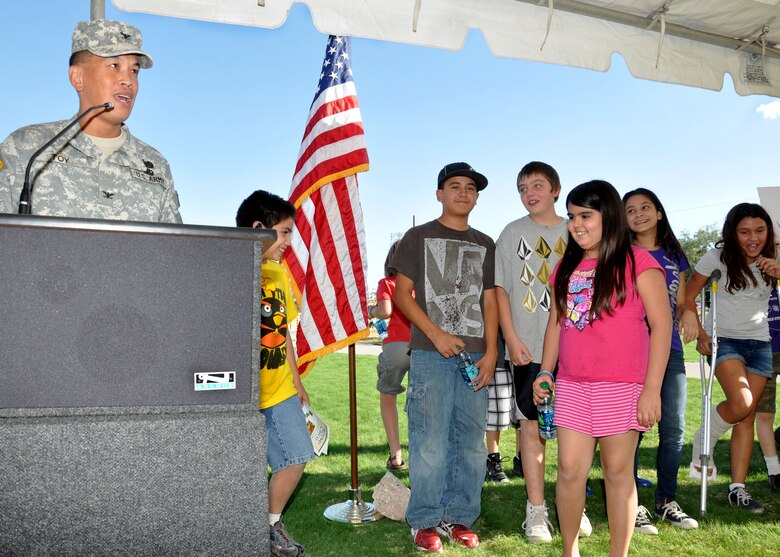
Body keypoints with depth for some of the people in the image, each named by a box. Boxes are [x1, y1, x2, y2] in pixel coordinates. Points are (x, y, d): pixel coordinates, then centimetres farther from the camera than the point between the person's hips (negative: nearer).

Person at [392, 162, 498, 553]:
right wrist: (436, 334, -11)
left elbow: (489, 301, 13)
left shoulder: (484, 245, 16)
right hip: (431, 355, -4)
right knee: (430, 442, -4)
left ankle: (459, 517, 18)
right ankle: (425, 521, 9)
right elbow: (402, 293, -1)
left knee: (470, 441, 6)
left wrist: (491, 352, 1)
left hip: (474, 357, 4)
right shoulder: (418, 237, 6)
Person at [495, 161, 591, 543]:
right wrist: (511, 339, -6)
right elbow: (501, 288, 2)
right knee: (533, 423, 1)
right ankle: (536, 510, 10)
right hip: (529, 348, -2)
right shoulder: (512, 233, 5)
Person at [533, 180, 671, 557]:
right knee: (570, 469, 4)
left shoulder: (637, 262, -5)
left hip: (621, 385, -4)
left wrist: (652, 388, -14)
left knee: (618, 471, 5)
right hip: (572, 385, 5)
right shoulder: (567, 267, 12)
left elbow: (661, 324, -9)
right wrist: (545, 371, 10)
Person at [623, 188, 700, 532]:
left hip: (670, 349, 4)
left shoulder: (675, 255, 15)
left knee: (674, 430, 6)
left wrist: (689, 313, -5)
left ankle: (667, 501, 21)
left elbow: (680, 304, 18)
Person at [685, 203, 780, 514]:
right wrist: (700, 335, -11)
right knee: (740, 404, -24)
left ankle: (737, 489, 7)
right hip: (724, 340, -4)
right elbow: (688, 297, -4)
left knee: (748, 416, 1)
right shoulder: (719, 256, -8)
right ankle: (703, 443, 5)